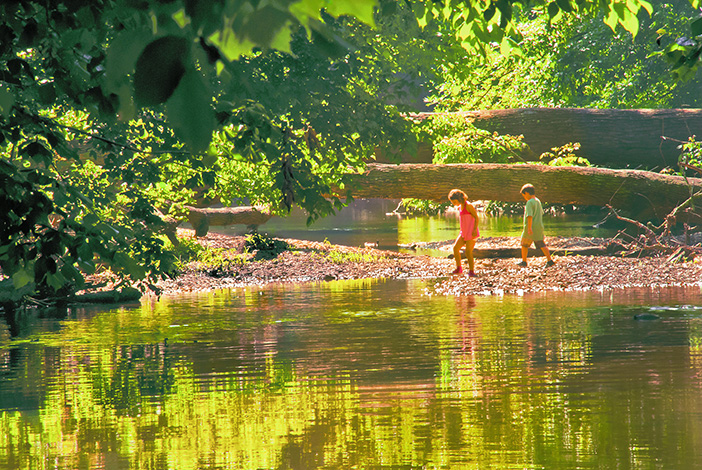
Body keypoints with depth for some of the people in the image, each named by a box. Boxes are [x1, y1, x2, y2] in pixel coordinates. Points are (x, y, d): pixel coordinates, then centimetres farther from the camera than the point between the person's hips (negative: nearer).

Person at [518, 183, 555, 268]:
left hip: (531, 228, -7)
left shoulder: (530, 203, -15)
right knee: (541, 244, 9)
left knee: (524, 245, 8)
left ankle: (524, 261, 14)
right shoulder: (538, 201, 11)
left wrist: (529, 228, -28)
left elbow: (530, 216, -24)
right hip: (539, 227, 7)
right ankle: (549, 260, 0)